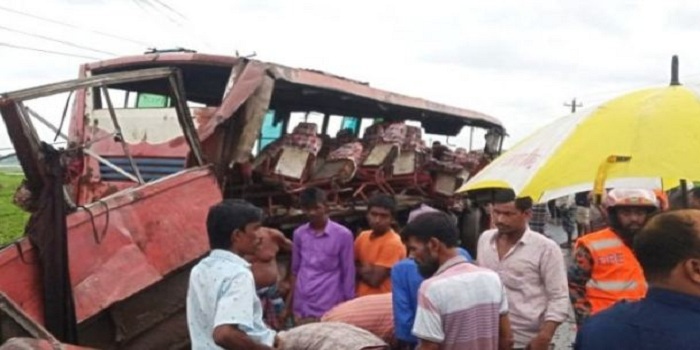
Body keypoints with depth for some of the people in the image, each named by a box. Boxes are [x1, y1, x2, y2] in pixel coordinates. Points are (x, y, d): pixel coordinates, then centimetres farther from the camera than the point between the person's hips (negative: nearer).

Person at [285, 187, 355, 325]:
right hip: (301, 308, 4)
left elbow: (348, 273, -1)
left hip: (328, 309, -4)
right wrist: (289, 305, 16)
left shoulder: (343, 235, -6)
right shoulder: (299, 234, 7)